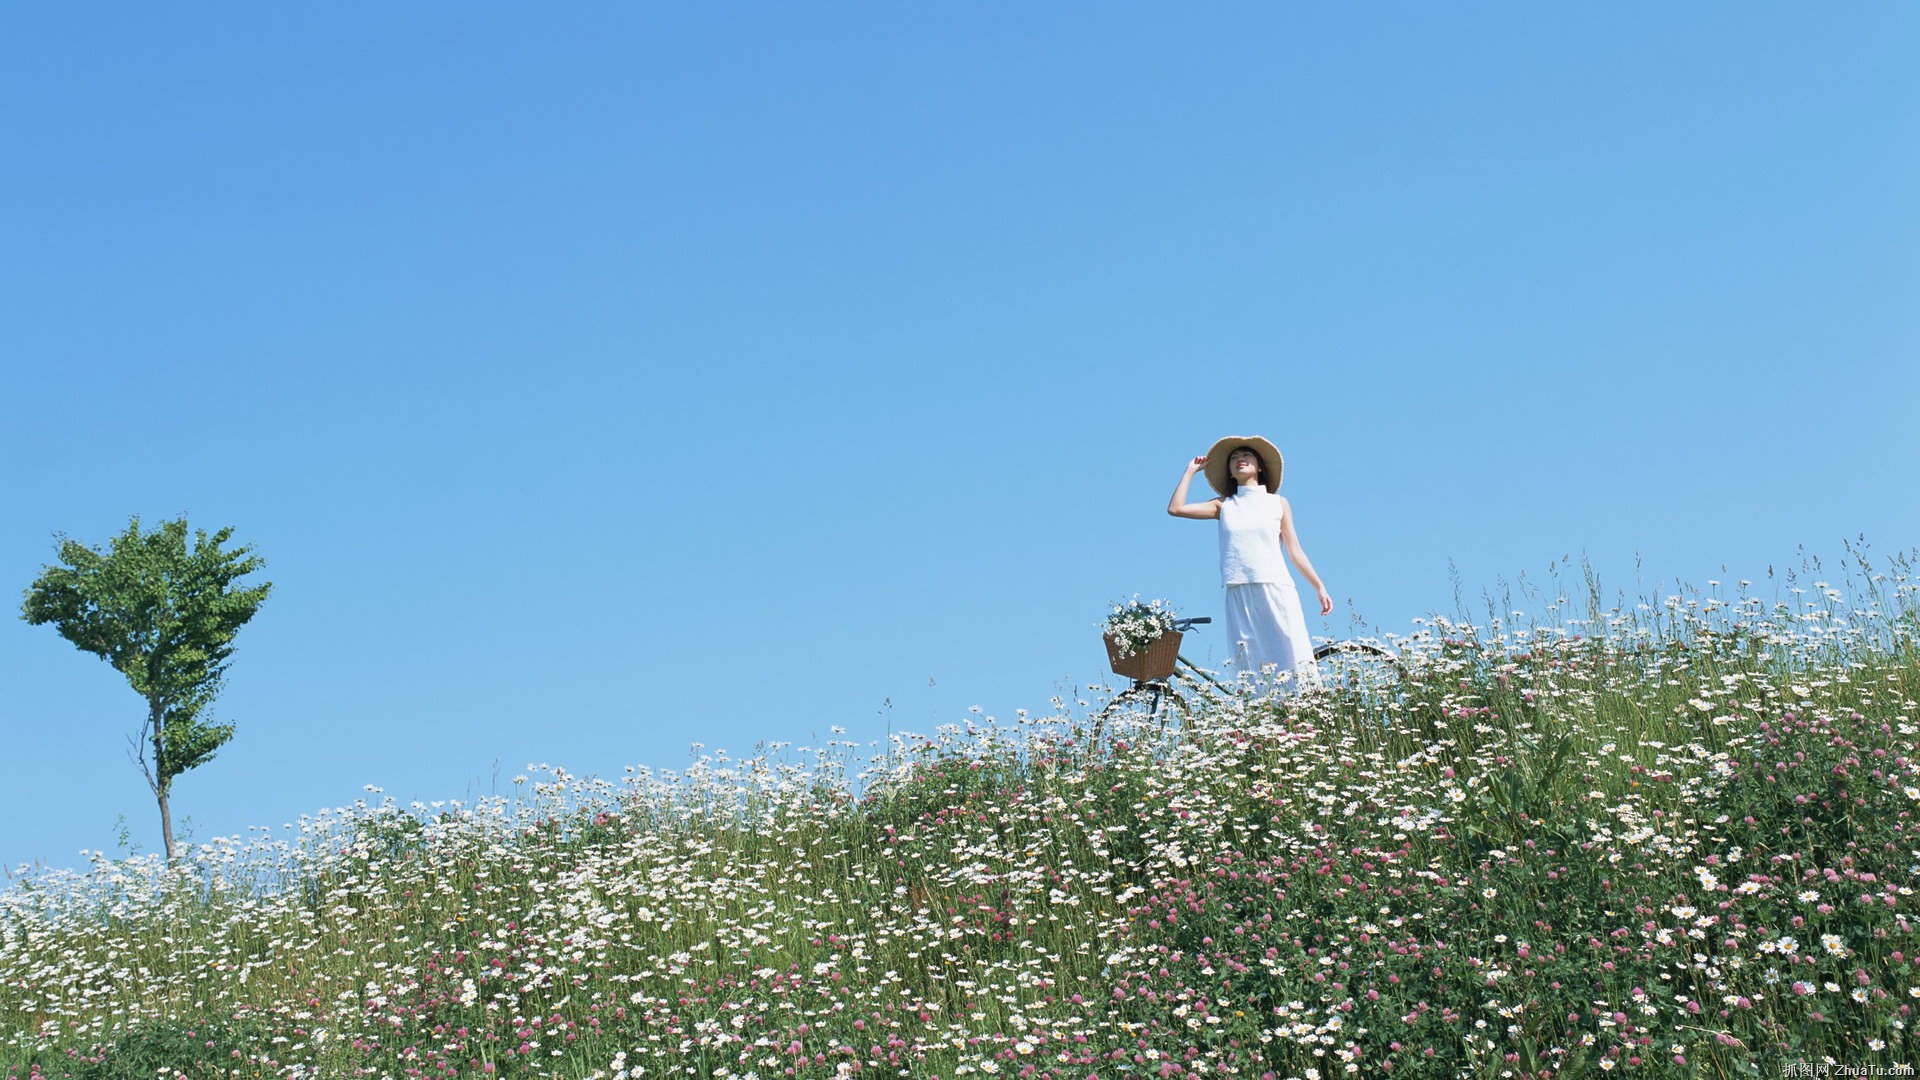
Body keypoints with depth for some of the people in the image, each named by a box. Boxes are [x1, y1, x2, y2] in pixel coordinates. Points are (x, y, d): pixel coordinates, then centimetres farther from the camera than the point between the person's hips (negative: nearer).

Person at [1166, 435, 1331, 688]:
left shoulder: (1278, 503, 14)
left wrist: (1319, 588, 10)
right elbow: (1175, 508, 6)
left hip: (1276, 589, -1)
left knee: (1296, 659, -9)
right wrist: (1191, 471, 15)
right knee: (1249, 668, -5)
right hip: (1239, 594, 1)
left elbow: (1295, 551, 14)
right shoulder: (1224, 506, 15)